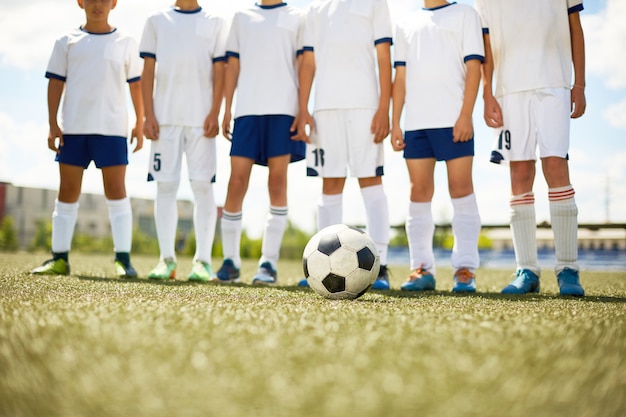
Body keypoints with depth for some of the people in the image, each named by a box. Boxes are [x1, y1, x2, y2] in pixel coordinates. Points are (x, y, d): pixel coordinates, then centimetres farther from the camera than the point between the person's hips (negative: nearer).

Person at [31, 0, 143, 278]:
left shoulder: (125, 43, 9)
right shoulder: (67, 42, 10)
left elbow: (136, 85, 9)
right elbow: (56, 83, 8)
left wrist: (140, 124, 4)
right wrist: (52, 124, 0)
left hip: (112, 127, -1)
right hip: (73, 127, 2)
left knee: (116, 190, -5)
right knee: (67, 190, 4)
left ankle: (123, 258, -3)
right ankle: (59, 258, 11)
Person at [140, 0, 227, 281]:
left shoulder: (215, 23, 12)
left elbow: (219, 71, 6)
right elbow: (148, 70, 9)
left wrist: (214, 113, -6)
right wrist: (149, 115, -1)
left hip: (201, 117, -1)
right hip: (165, 117, 1)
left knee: (202, 186, -4)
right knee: (165, 186, 0)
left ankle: (203, 260, -1)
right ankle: (167, 259, 5)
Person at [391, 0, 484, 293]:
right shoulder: (406, 24, 20)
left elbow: (473, 66, 0)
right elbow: (401, 76, 16)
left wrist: (466, 115, -11)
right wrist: (395, 123, 7)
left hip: (455, 120, -4)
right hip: (416, 122, 4)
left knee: (461, 189, -5)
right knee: (419, 192, 2)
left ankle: (465, 269, -2)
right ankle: (422, 269, 6)